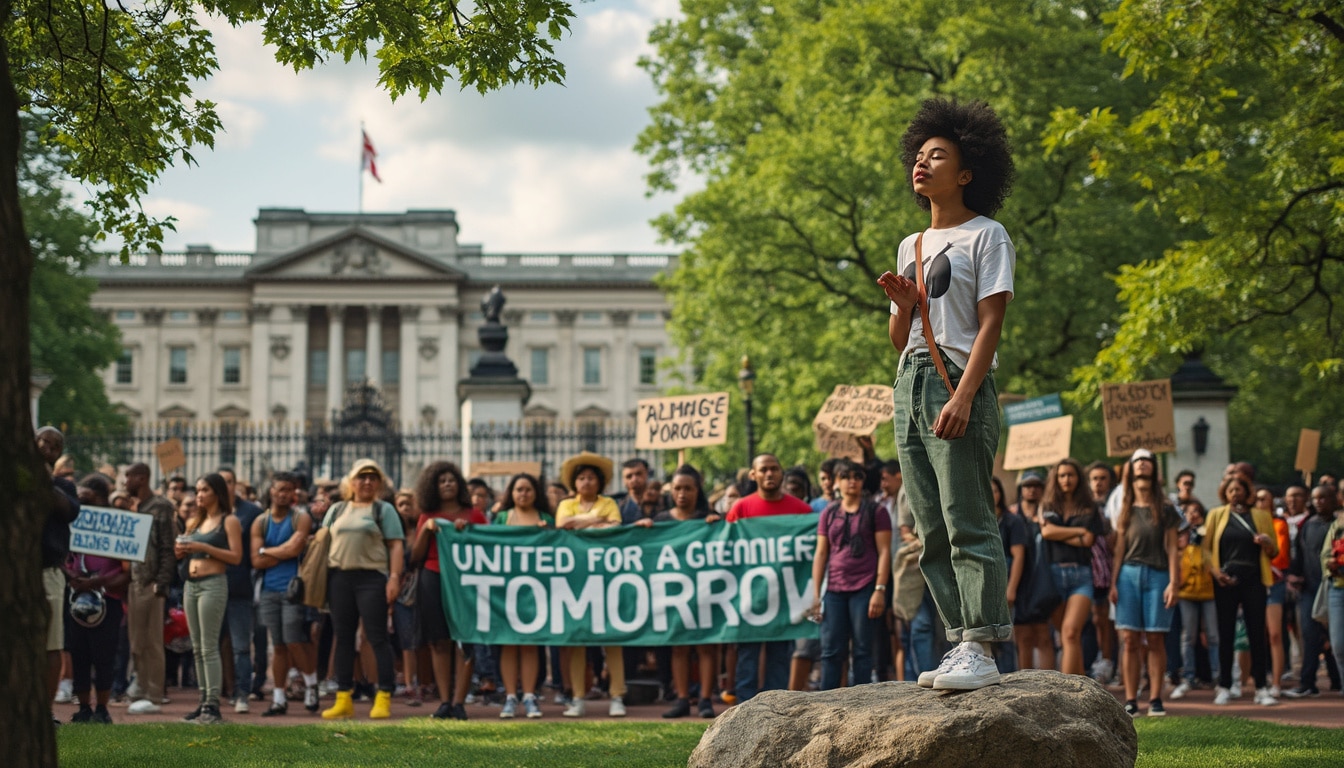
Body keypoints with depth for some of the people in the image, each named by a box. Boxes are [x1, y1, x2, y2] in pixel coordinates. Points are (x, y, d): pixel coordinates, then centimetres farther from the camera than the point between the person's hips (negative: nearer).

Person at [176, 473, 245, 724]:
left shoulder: (229, 521, -3)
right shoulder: (195, 522, 17)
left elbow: (236, 557, -11)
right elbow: (183, 553, 23)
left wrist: (204, 548, -17)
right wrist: (181, 550, 0)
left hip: (214, 584, -7)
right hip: (191, 584, 7)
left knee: (209, 647, -10)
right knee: (197, 648, 8)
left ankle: (213, 704, -10)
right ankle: (203, 700, 12)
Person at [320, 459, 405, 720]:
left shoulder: (384, 510, 4)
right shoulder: (337, 510, 17)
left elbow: (395, 545, -2)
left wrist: (394, 577, -13)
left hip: (371, 577, -5)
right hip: (339, 578, 5)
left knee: (377, 638, -6)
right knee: (343, 638, 6)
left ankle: (384, 698, -4)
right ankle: (343, 698, 10)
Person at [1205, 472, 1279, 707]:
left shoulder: (1261, 516, 11)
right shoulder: (1216, 515, 9)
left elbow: (1274, 552, 13)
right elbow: (1207, 547, 5)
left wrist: (1267, 542, -10)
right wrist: (1216, 572, -11)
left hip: (1253, 581, 0)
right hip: (1225, 582, 0)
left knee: (1257, 633, -2)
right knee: (1226, 634, 3)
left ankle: (1261, 689, -1)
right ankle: (1224, 687, 8)